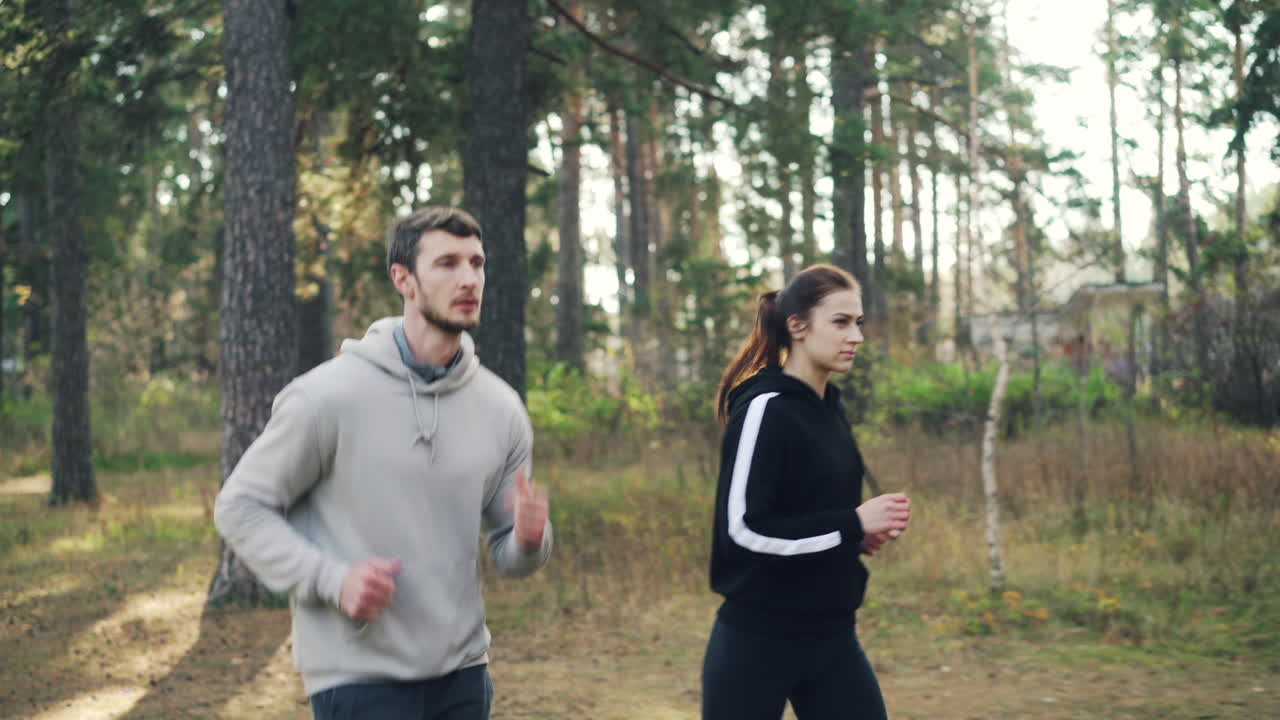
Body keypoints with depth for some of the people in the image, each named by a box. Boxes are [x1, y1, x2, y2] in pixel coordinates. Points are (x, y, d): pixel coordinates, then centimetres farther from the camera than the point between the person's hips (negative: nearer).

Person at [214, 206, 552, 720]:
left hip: (462, 676, 5)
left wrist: (529, 540, -14)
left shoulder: (500, 408, 3)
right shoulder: (330, 395, -11)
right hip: (360, 677, -5)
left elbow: (507, 553, 10)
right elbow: (240, 507, -5)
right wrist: (330, 579, -19)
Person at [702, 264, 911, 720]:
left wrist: (863, 532, 0)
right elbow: (744, 528, -22)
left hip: (830, 634, 8)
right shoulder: (765, 409, -15)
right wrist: (853, 524, -18)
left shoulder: (828, 409, 10)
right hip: (758, 637, -7)